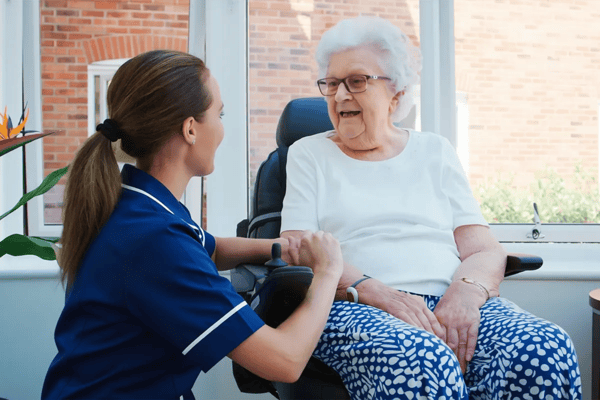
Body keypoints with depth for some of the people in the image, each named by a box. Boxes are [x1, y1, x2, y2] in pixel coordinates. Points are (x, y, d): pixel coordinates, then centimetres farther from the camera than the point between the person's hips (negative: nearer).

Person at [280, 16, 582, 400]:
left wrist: (467, 291, -14)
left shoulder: (434, 150, 19)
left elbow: (486, 251, 10)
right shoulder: (308, 154, 14)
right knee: (422, 366, -37)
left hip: (450, 303, 3)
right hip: (354, 310, -2)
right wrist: (373, 291, -17)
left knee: (547, 350, -28)